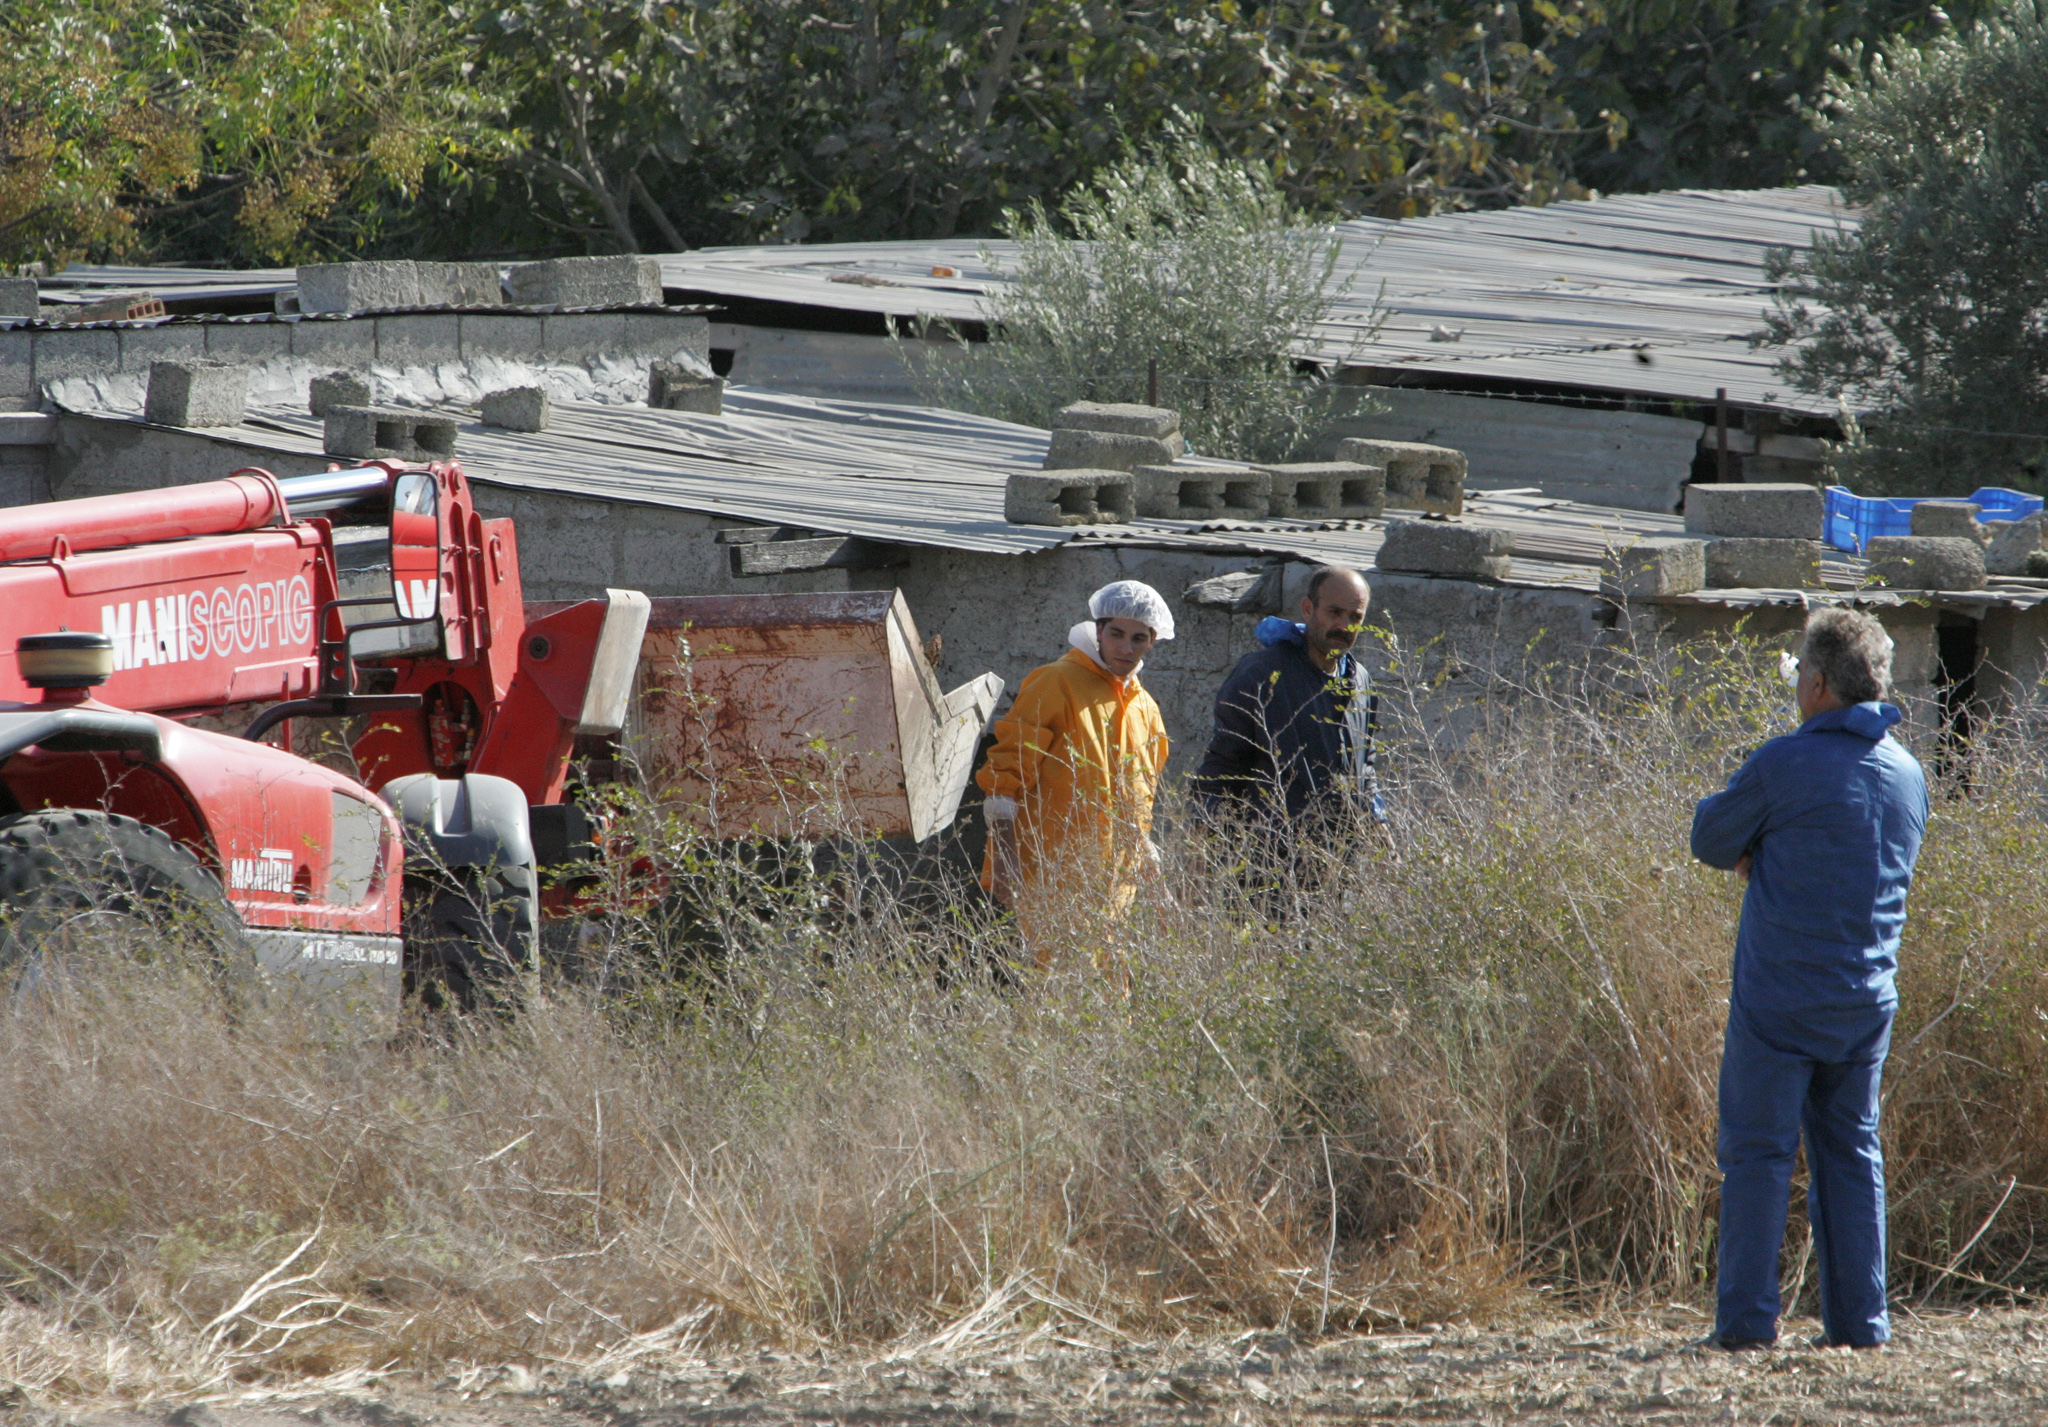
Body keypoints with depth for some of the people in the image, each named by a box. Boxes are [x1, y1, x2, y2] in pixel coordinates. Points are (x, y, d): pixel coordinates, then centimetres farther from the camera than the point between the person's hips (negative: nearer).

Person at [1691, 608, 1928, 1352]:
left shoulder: (1785, 765, -14)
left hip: (1778, 994, -5)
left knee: (1757, 1152, 1)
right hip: (1867, 998, 5)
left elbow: (1712, 837, -3)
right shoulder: (1908, 774, 6)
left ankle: (1747, 1317, -2)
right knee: (1852, 1151, 12)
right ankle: (1858, 1318, 8)